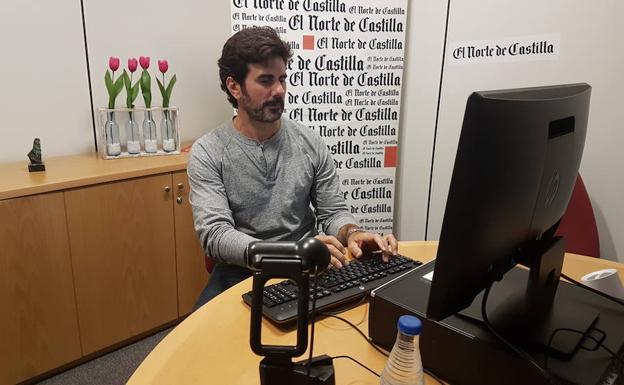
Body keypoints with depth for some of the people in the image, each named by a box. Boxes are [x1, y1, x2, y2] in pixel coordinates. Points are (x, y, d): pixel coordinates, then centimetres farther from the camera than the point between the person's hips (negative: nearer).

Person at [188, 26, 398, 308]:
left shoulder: (311, 143, 1)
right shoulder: (207, 153, -7)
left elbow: (333, 211, 6)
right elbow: (215, 235, -17)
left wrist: (350, 233, -19)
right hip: (241, 274, -2)